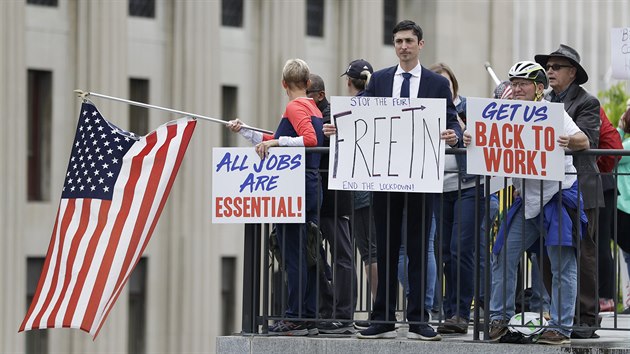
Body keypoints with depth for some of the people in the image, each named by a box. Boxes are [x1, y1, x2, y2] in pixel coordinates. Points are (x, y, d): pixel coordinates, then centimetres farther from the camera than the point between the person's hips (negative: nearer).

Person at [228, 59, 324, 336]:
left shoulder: (295, 107, -10)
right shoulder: (314, 108, 17)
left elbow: (310, 139, -26)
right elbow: (276, 141, 25)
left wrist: (276, 142, -25)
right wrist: (244, 131, 27)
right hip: (312, 186, 9)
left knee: (293, 256, -6)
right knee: (308, 255, 10)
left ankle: (295, 318, -5)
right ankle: (309, 318, 12)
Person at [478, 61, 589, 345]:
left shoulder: (554, 114, -8)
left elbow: (584, 141, -17)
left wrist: (569, 141, -40)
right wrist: (471, 142, -16)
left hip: (559, 196, -5)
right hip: (526, 199, 5)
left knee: (562, 264, -4)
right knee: (503, 256, 3)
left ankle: (561, 327, -1)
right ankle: (499, 319, 11)